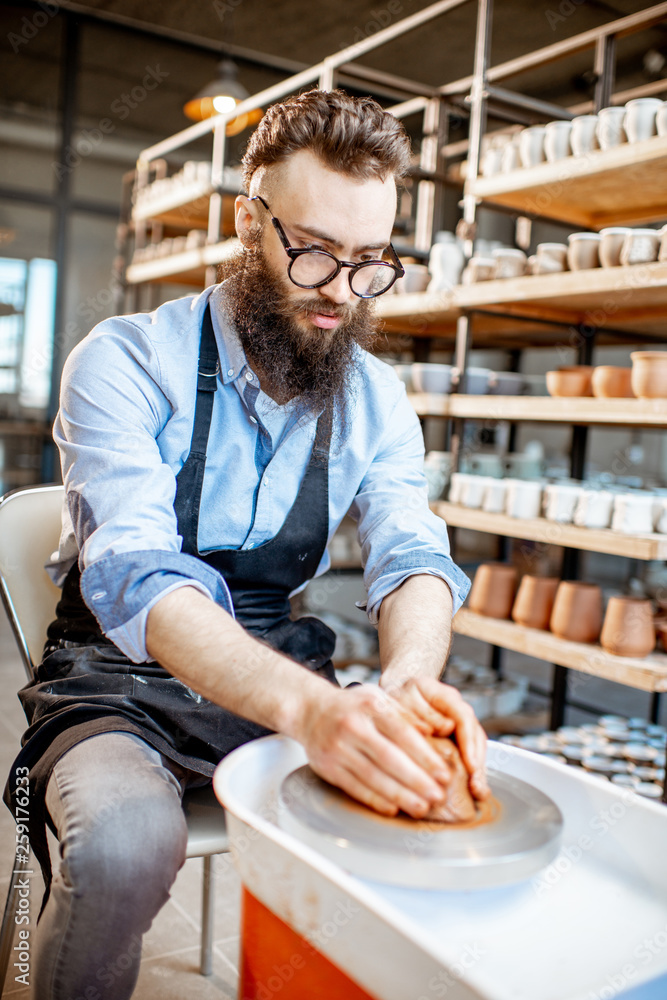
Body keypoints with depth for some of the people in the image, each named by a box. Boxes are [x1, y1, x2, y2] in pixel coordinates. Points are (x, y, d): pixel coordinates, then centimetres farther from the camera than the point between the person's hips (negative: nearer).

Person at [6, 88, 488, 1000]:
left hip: (287, 686, 4)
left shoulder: (376, 397, 2)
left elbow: (411, 556, -8)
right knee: (125, 842, -34)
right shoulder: (125, 363, -14)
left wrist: (409, 678, -33)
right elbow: (136, 576, -27)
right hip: (122, 685, -3)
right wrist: (310, 706, -45)